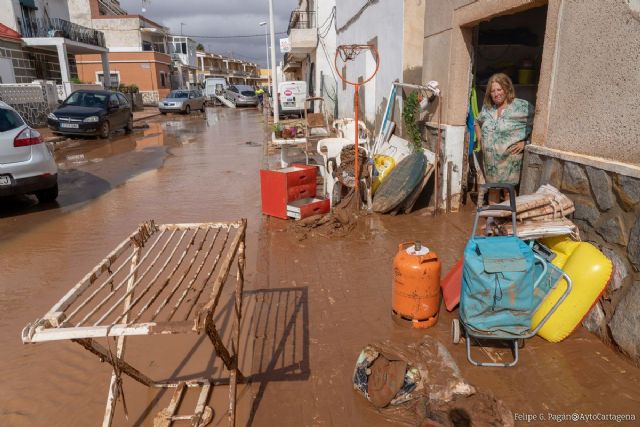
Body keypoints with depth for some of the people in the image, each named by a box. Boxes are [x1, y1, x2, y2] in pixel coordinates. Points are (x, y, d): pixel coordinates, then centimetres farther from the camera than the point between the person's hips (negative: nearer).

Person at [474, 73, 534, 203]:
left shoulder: (522, 106, -10)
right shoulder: (487, 107, 8)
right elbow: (477, 122, 26)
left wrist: (525, 141, -17)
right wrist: (480, 138, 13)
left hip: (510, 160, -5)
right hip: (489, 159, 5)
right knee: (492, 189, 16)